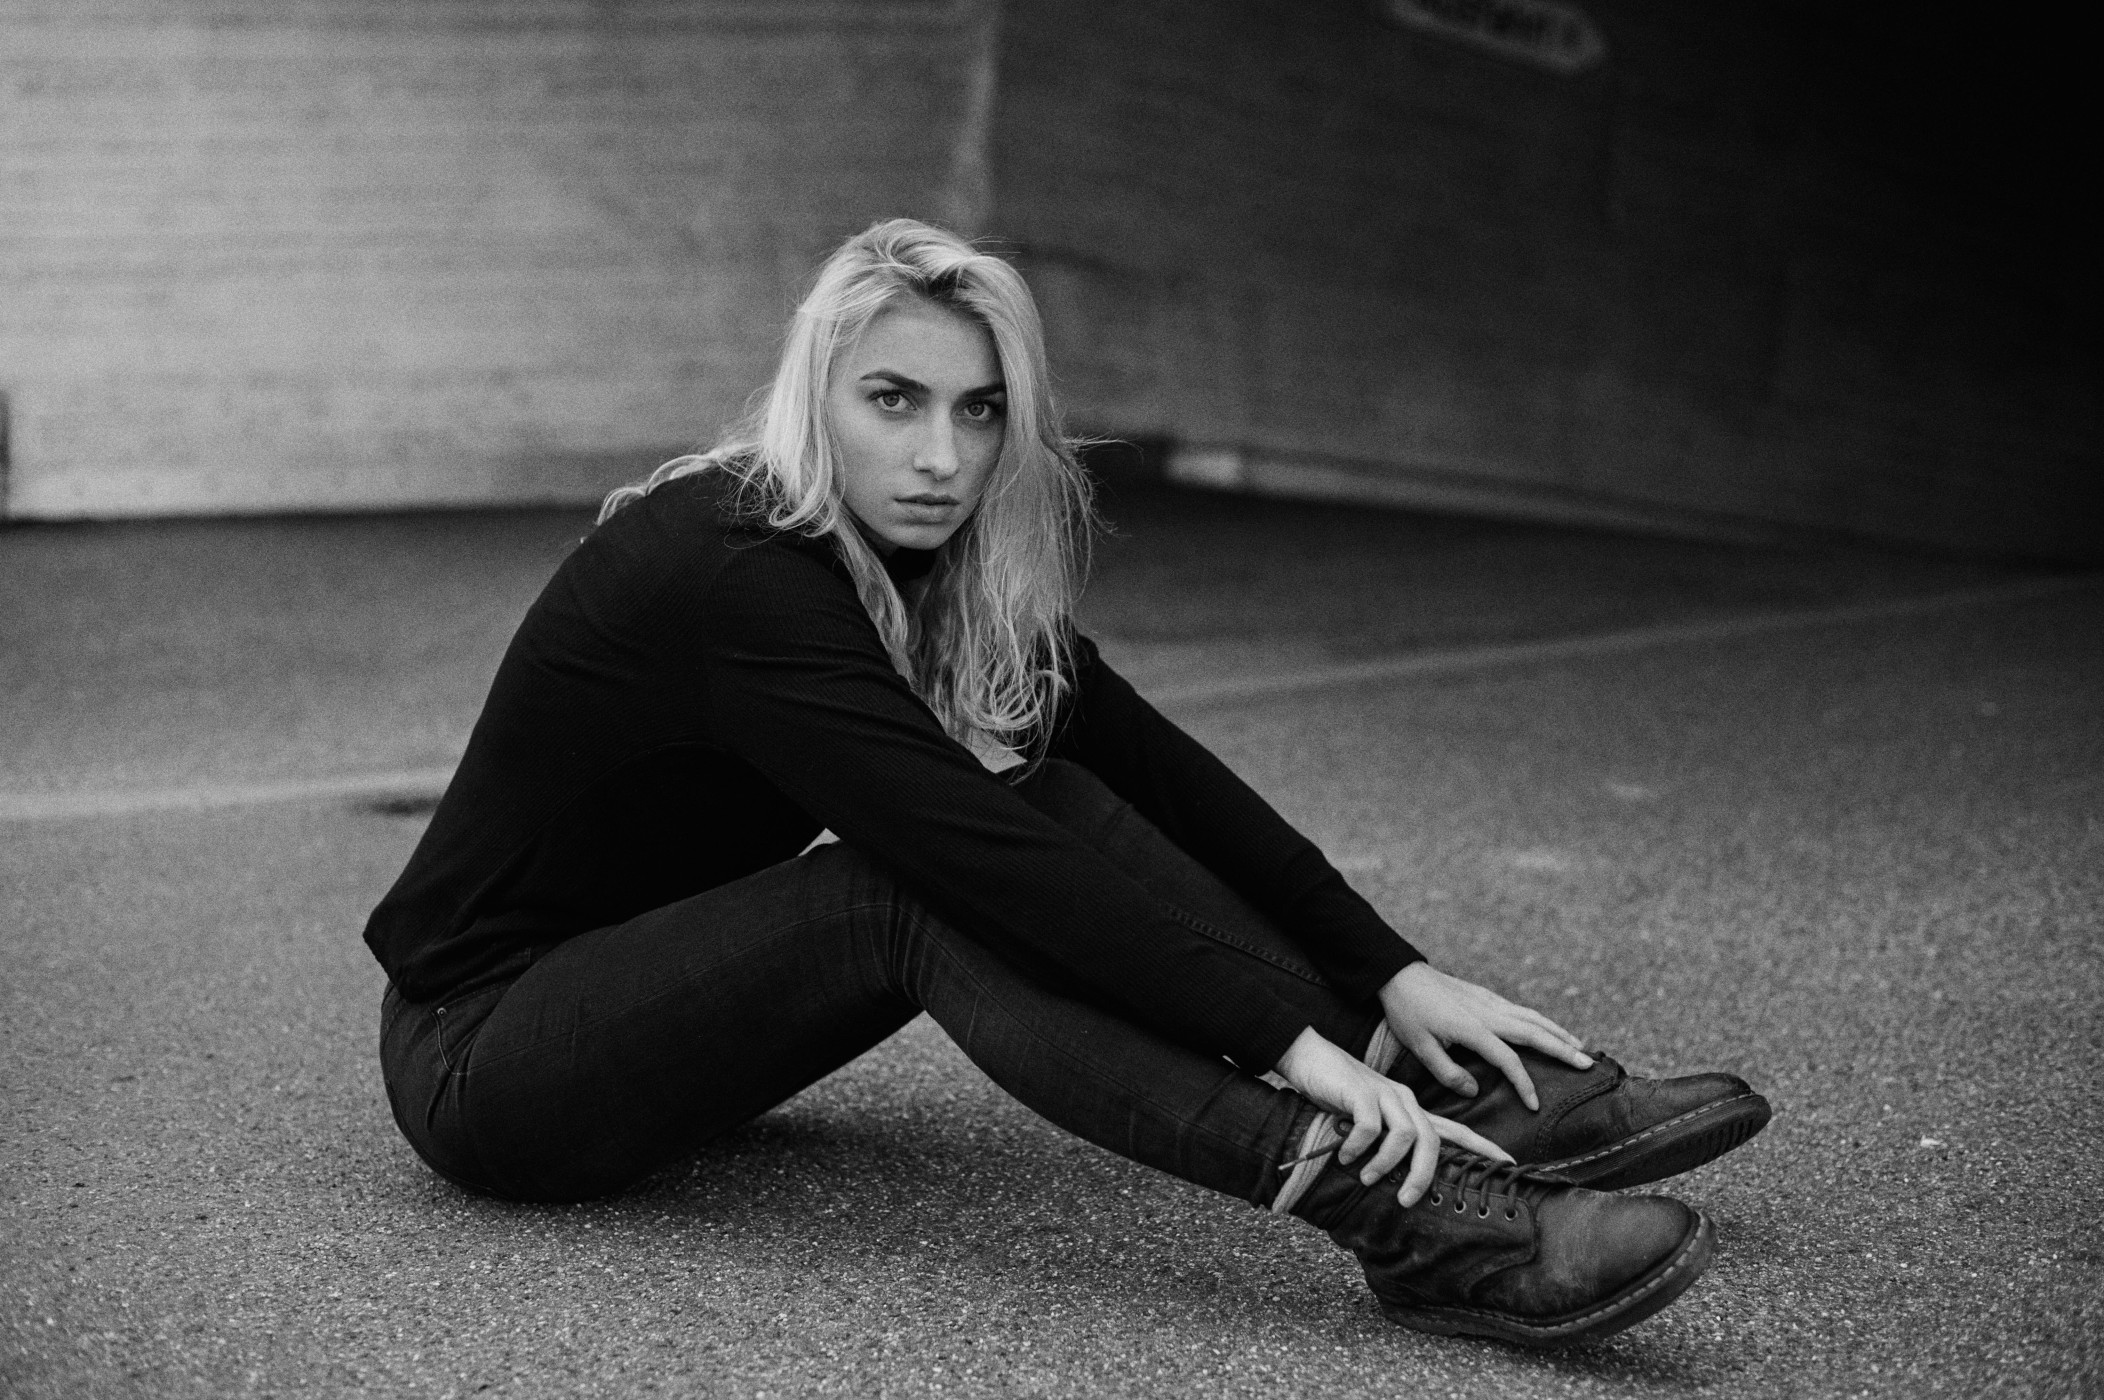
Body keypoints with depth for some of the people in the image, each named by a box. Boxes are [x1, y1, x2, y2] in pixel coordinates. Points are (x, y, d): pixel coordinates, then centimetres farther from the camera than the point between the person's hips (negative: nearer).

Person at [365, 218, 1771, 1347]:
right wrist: (1290, 1039, -37)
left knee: (1051, 797, -12)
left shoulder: (944, 562, -3)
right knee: (924, 886, -31)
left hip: (654, 981, 7)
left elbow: (1151, 766, -6)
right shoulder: (733, 575, -28)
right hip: (484, 1051, -7)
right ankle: (1413, 1219, -40)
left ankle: (1479, 1105, -15)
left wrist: (1391, 975, -13)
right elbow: (977, 847, -35)